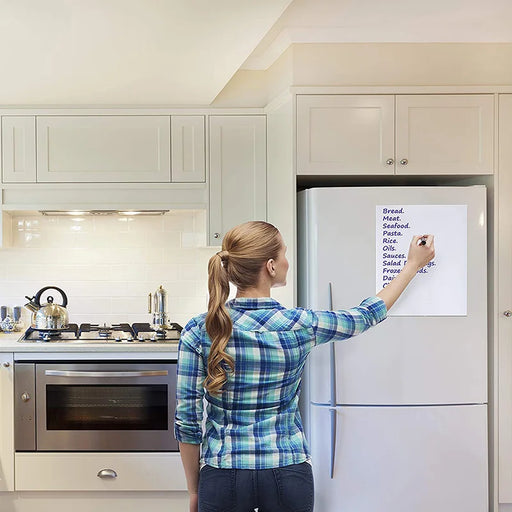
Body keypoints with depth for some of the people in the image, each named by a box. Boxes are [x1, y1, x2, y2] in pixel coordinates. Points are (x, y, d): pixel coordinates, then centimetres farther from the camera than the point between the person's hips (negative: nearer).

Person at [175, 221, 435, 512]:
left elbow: (187, 421, -7)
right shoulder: (301, 326, -11)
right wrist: (413, 265, 21)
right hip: (288, 475, 0)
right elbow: (367, 315, 7)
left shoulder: (198, 332, -11)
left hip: (223, 477, 0)